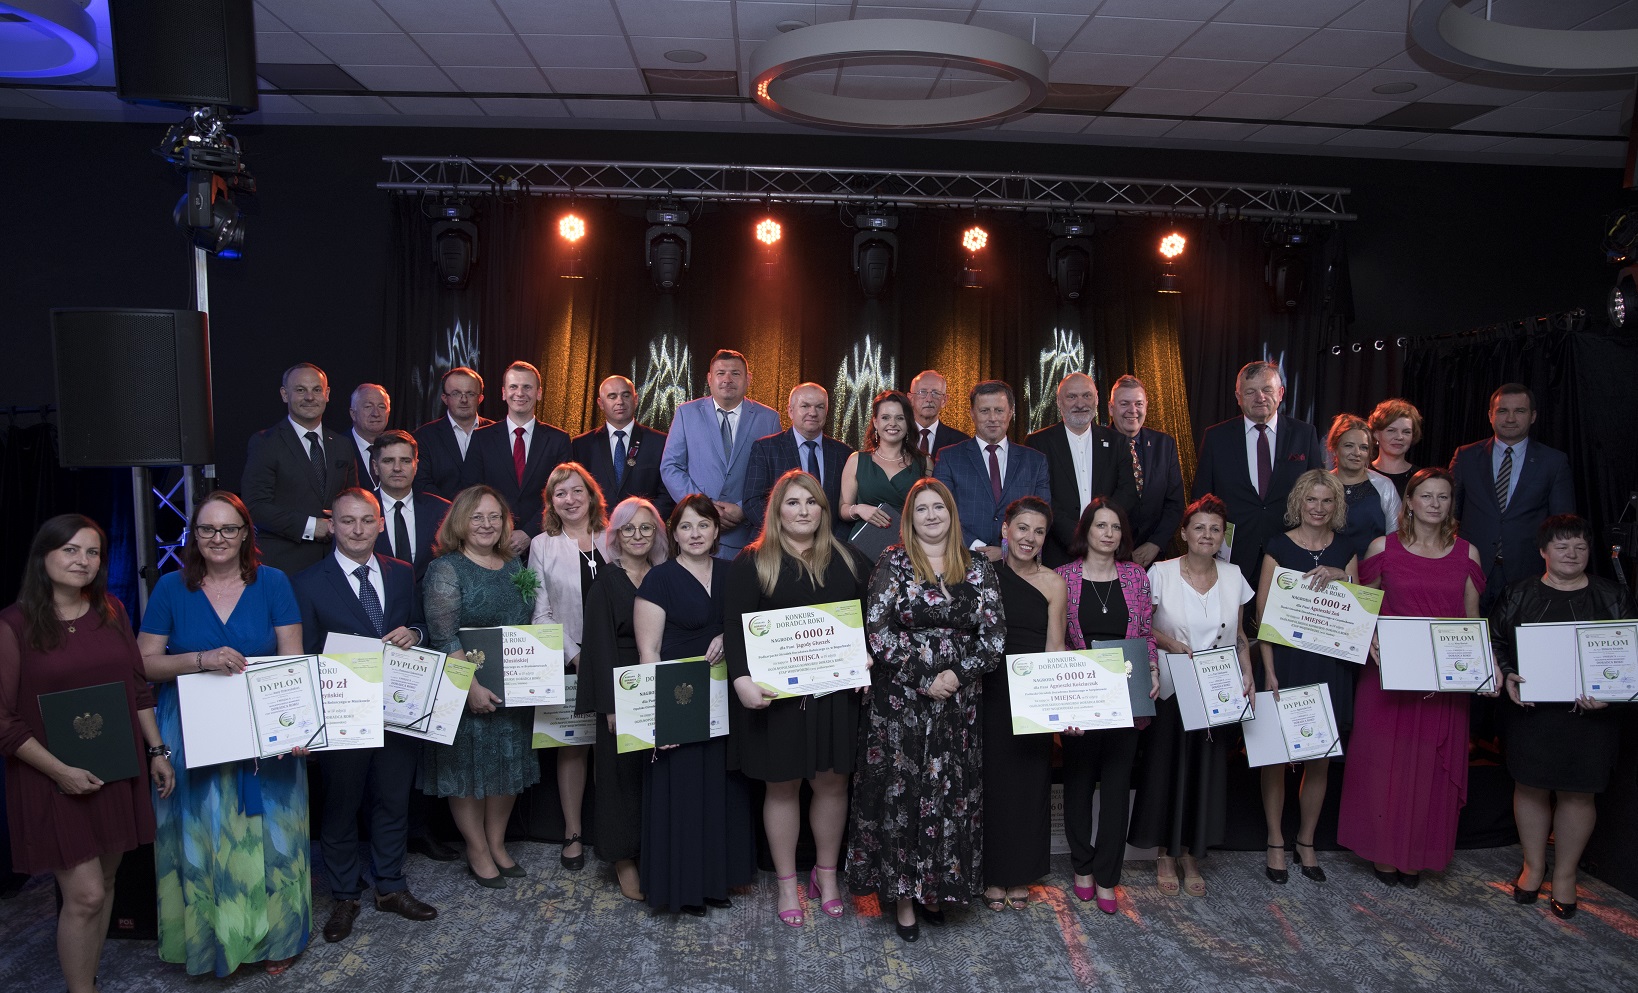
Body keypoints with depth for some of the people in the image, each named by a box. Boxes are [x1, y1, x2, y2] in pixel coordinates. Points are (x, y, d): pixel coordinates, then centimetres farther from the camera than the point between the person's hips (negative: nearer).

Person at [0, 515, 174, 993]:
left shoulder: (112, 612, 5)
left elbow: (138, 688, 11)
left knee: (104, 883, 13)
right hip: (54, 781, -5)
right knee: (84, 894, -4)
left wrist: (157, 751, 8)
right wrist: (60, 771, -15)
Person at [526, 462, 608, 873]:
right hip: (567, 662, -1)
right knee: (572, 745, 5)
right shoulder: (542, 546, 4)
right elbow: (541, 613, 1)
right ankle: (572, 833, 18)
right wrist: (573, 655, -10)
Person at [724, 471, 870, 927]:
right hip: (775, 693, -3)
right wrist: (741, 679, -20)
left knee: (832, 782, 9)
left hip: (835, 689, 3)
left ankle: (826, 873, 29)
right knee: (782, 786, 7)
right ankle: (787, 882, 23)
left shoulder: (847, 560, 10)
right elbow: (734, 625, -7)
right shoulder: (752, 562, -1)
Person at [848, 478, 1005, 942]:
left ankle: (937, 887, 25)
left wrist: (958, 673, -13)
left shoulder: (979, 568, 6)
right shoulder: (893, 564, -1)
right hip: (899, 702, -2)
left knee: (952, 795, 8)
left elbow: (995, 636, 2)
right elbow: (877, 633, -8)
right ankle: (902, 894, 16)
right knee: (899, 794, 2)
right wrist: (925, 678, -13)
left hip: (959, 705, 3)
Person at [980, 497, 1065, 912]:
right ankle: (993, 876, 23)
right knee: (992, 779, 7)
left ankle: (1020, 877, 27)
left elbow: (1055, 650, -2)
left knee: (1029, 781, 9)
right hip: (990, 690, 0)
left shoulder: (1053, 583, 0)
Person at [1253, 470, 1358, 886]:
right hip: (1286, 660, -3)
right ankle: (1275, 843, 18)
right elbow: (1262, 612, -6)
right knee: (1276, 754, 3)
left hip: (1331, 665, 3)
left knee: (1320, 759, 10)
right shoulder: (1279, 547, -3)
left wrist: (1341, 577, -13)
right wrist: (1269, 672, -12)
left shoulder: (1345, 551, 8)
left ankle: (1306, 843, 25)